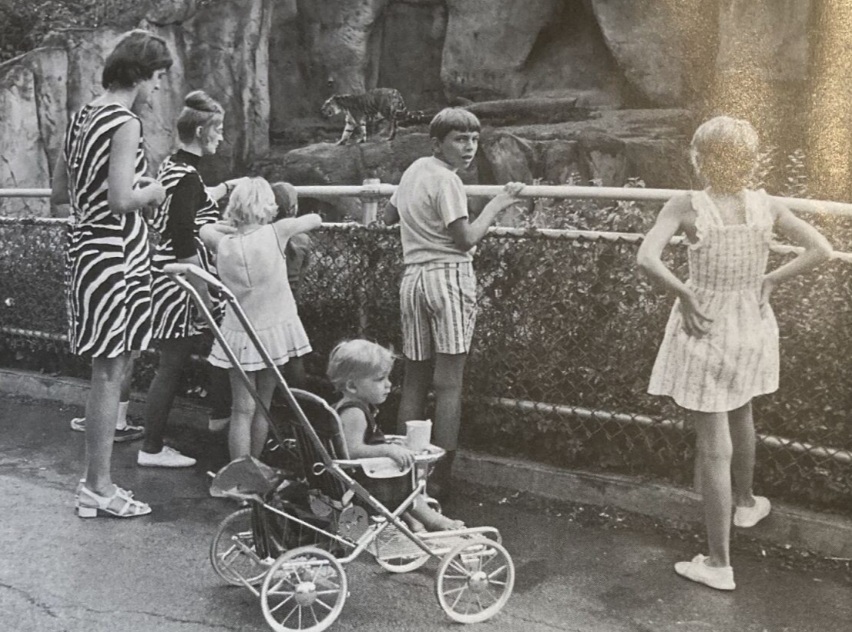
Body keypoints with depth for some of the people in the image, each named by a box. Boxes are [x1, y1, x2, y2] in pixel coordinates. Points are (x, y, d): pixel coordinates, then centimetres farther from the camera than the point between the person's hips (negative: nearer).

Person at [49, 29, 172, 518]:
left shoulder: (83, 117, 14)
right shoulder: (126, 122, -13)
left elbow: (59, 192, 20)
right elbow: (120, 200, -22)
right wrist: (152, 192, -4)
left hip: (85, 248, 9)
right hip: (115, 254, -9)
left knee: (108, 371, 14)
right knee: (110, 372, -2)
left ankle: (96, 481, 21)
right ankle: (99, 489, 6)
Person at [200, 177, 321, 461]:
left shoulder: (223, 244, -3)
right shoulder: (276, 233, -10)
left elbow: (205, 229, 20)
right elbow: (316, 220, 6)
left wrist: (233, 226, 13)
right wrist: (291, 224, 22)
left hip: (238, 334, 1)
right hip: (276, 330, -1)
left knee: (242, 410, 2)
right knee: (262, 407, 11)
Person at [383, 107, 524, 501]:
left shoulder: (413, 170, 15)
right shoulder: (446, 179, -10)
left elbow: (389, 217, 29)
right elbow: (466, 239, -13)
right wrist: (497, 205, -3)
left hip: (412, 277, 8)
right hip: (448, 276, -8)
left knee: (414, 380, 11)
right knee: (449, 383, -4)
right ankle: (440, 479, -3)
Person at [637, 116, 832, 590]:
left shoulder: (686, 207, -17)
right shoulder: (766, 206, -7)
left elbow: (647, 259, -29)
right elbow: (822, 250, -6)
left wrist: (684, 293, -16)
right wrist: (773, 279, 0)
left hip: (706, 328, -4)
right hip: (752, 326, 4)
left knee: (713, 444, 2)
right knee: (740, 418, 30)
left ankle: (719, 563, 9)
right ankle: (745, 503, 54)